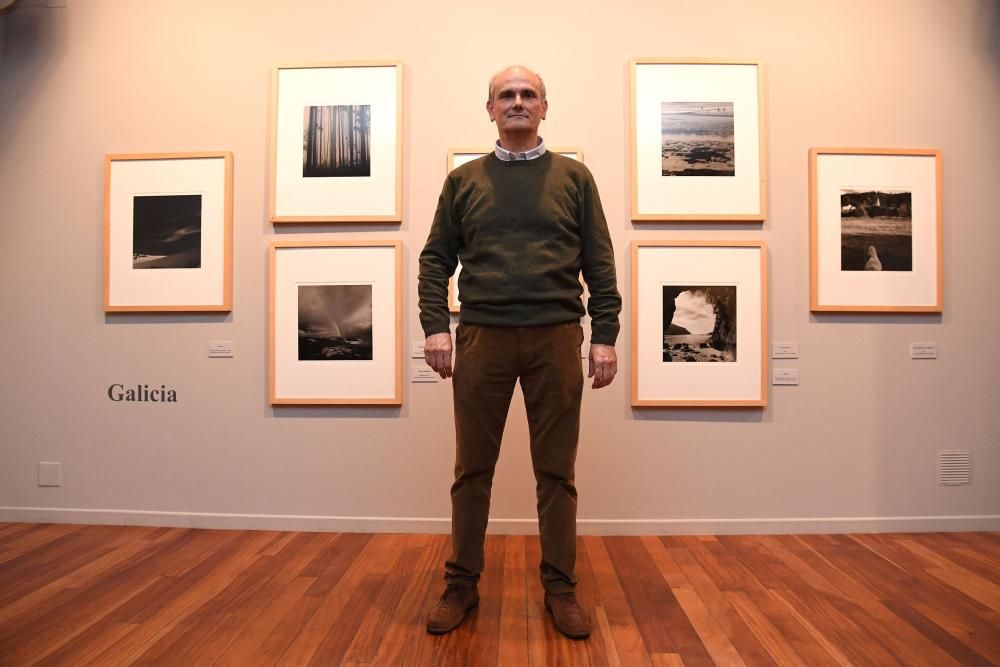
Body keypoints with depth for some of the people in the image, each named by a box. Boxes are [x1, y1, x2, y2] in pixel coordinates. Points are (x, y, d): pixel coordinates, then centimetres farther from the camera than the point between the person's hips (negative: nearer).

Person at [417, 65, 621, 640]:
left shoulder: (574, 177, 10)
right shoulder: (464, 180, 12)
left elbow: (600, 263, 5)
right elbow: (436, 259, 9)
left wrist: (605, 335, -2)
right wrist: (435, 325, -4)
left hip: (556, 338, 0)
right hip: (482, 338, 1)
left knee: (556, 470, 6)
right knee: (473, 469, 7)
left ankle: (561, 587, 21)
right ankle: (462, 584, 22)